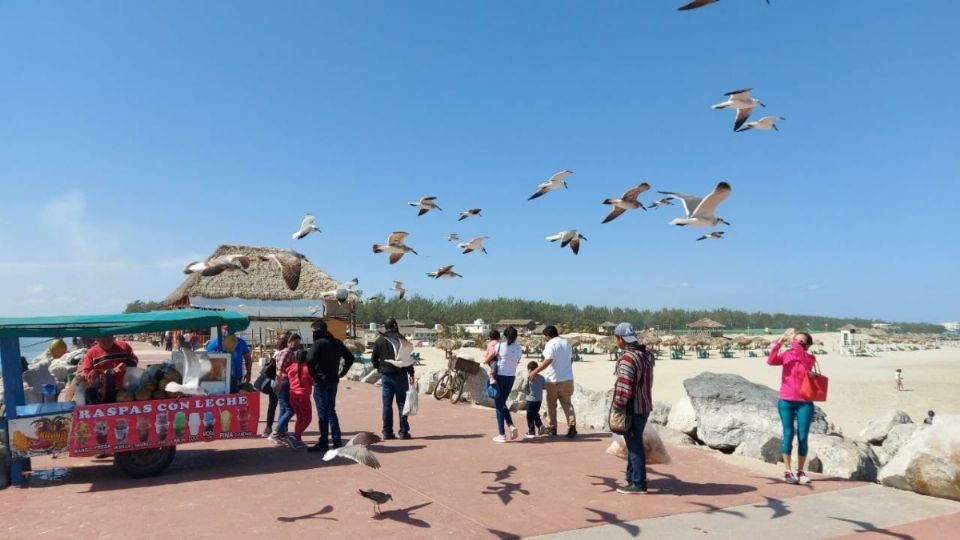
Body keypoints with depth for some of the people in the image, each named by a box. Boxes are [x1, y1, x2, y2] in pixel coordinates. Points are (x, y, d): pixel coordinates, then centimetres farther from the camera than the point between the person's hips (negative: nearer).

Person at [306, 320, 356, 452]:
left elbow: (310, 361, -26)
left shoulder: (318, 343, -13)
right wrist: (342, 372, 13)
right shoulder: (337, 343, 10)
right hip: (334, 381, 7)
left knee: (323, 412, 0)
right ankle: (337, 440, 17)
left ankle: (323, 443, 5)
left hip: (321, 382, -7)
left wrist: (314, 376, -14)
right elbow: (350, 357, 15)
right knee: (331, 410, 16)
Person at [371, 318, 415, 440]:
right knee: (402, 404, 3)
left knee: (387, 405, 7)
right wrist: (411, 373, -9)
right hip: (400, 375, -3)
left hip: (385, 376, 3)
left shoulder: (379, 341, 6)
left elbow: (373, 359, 6)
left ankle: (387, 432, 9)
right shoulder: (400, 339, -6)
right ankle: (404, 432, 4)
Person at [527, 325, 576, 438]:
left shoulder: (550, 344, -14)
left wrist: (534, 372, -26)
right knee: (567, 403, 9)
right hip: (567, 379, 5)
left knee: (551, 405, 10)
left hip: (553, 379, -5)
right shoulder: (566, 343, 8)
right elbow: (571, 358, 16)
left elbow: (548, 361, -26)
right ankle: (572, 427, -2)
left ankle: (552, 428, 15)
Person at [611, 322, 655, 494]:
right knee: (634, 444, 18)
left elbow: (623, 387, -23)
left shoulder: (627, 358, -19)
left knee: (634, 447, -1)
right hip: (644, 407, 10)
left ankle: (638, 484, 6)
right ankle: (632, 478, 27)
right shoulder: (644, 355, 12)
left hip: (632, 409, -10)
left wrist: (617, 408, -15)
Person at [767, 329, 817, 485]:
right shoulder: (786, 356, 3)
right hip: (786, 401, 0)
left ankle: (800, 471, 14)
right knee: (788, 434, 1)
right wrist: (780, 342, -24)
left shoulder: (810, 358, 1)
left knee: (803, 437, 3)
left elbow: (803, 358, -24)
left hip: (805, 403, 0)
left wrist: (793, 342, -28)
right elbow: (770, 361, -17)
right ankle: (787, 471, 6)